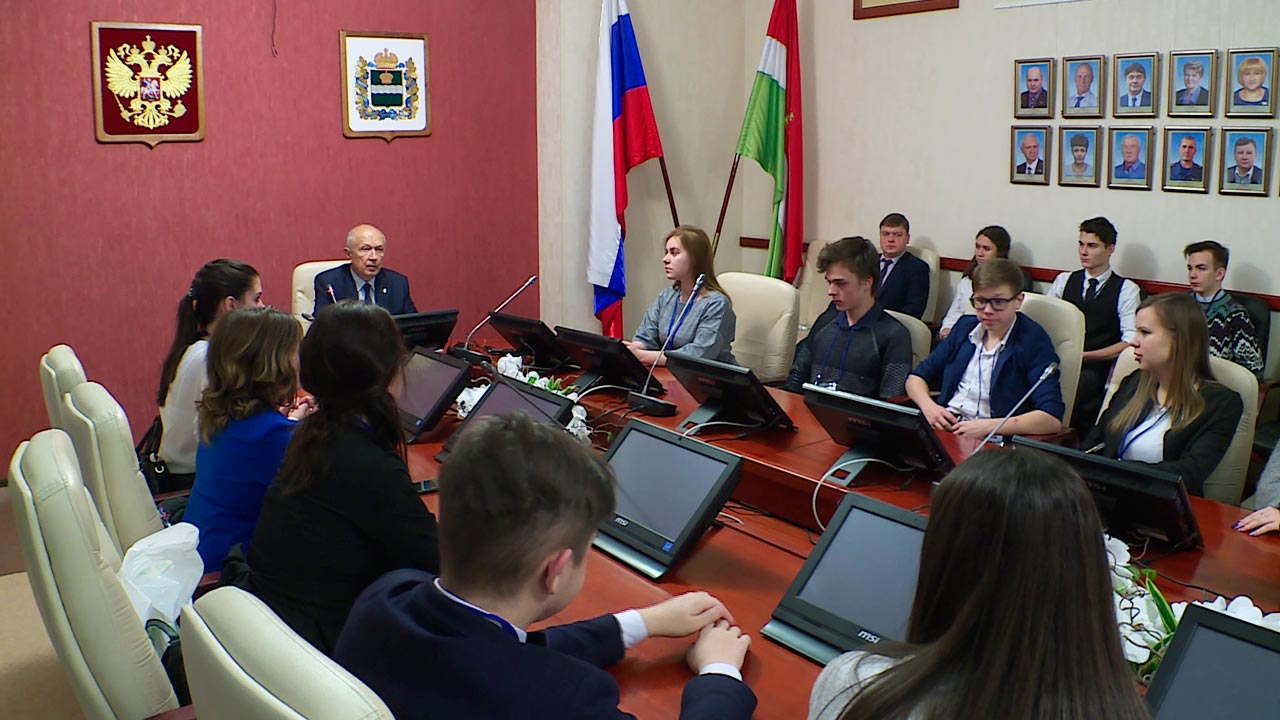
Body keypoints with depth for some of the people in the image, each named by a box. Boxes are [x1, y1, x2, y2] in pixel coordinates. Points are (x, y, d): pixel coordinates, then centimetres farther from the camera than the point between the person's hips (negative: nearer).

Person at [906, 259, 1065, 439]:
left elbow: (1052, 419, -14)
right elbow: (917, 377, 18)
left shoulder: (1033, 341, -3)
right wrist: (928, 406, -5)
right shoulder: (965, 327, 15)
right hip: (944, 427, 6)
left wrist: (988, 426, -22)